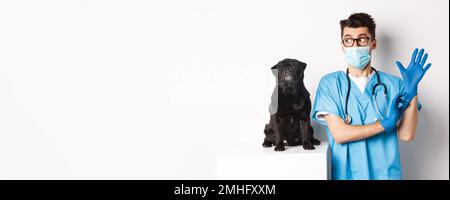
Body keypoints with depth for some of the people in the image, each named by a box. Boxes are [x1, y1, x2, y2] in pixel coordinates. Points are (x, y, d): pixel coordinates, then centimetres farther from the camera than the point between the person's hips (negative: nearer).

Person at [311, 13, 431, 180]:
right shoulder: (330, 83, -5)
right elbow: (339, 134, -13)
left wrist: (411, 92, -15)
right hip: (345, 173, -1)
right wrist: (384, 124, -18)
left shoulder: (394, 84, -1)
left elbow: (406, 135, -7)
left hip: (385, 172, 1)